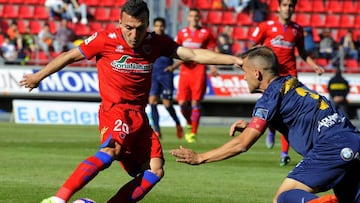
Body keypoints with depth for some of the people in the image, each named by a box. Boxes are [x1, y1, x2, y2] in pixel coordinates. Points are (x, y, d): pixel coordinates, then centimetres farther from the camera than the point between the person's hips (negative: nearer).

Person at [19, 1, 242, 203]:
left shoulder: (156, 43, 3)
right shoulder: (106, 40, -7)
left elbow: (193, 55, 2)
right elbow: (69, 56, 5)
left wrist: (234, 59, -8)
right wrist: (38, 76, 17)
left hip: (140, 116, 6)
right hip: (115, 110, -6)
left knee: (155, 171, -9)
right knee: (112, 150, -35)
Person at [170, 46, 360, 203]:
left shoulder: (271, 96, -5)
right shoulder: (290, 83, 20)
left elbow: (243, 143, -8)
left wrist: (199, 158, -2)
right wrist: (251, 125, 25)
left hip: (331, 147, -8)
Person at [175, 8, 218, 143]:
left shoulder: (206, 33, 3)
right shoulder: (182, 33, 10)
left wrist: (212, 67, -9)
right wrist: (177, 62, 2)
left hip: (199, 70, -3)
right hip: (185, 70, 3)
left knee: (195, 102, -7)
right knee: (182, 103, -4)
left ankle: (193, 132, -2)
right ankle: (189, 123, 24)